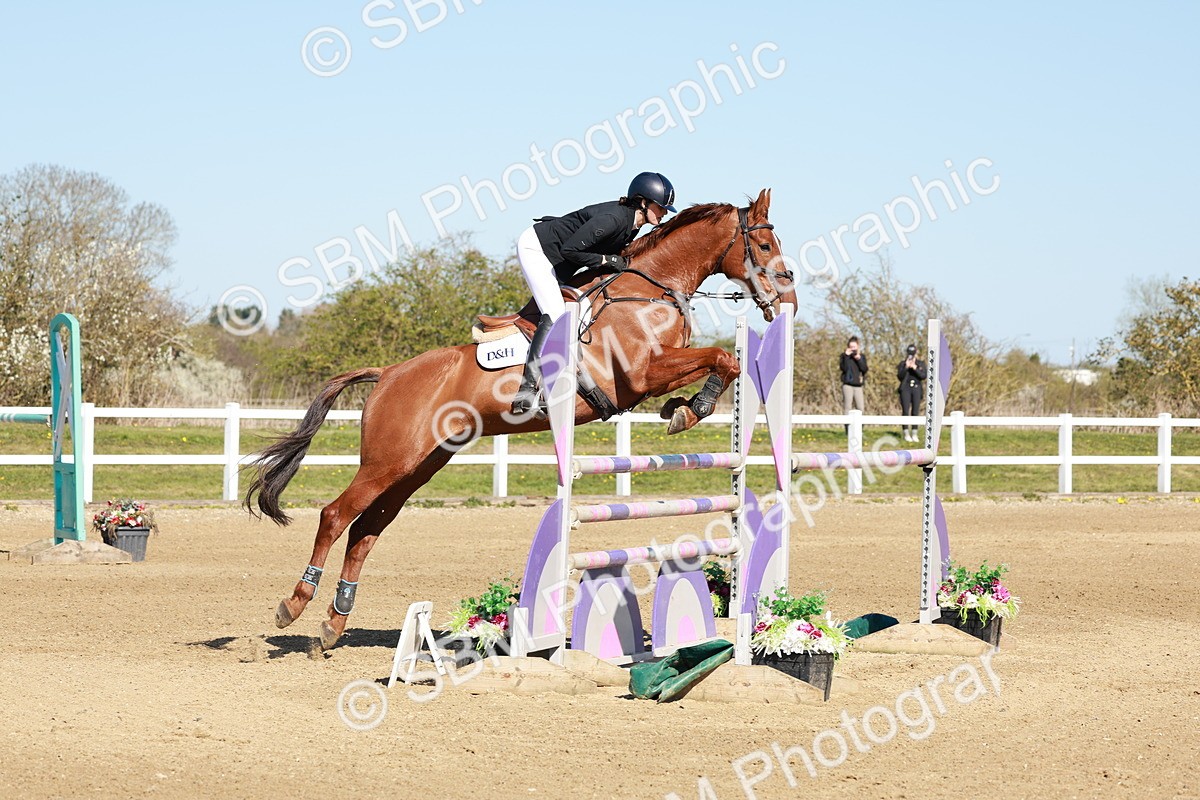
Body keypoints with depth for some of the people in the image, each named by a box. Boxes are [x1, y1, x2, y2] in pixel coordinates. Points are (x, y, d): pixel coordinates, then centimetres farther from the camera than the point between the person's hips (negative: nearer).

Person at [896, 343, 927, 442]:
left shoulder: (921, 364, 7)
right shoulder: (902, 364, 5)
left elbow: (924, 376, -6)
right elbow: (900, 376, -6)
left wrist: (915, 368, -18)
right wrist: (906, 367, -19)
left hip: (916, 389, 1)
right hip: (905, 389, -1)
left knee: (915, 412, -1)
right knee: (905, 411, -6)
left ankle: (914, 435, 4)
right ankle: (906, 434, -3)